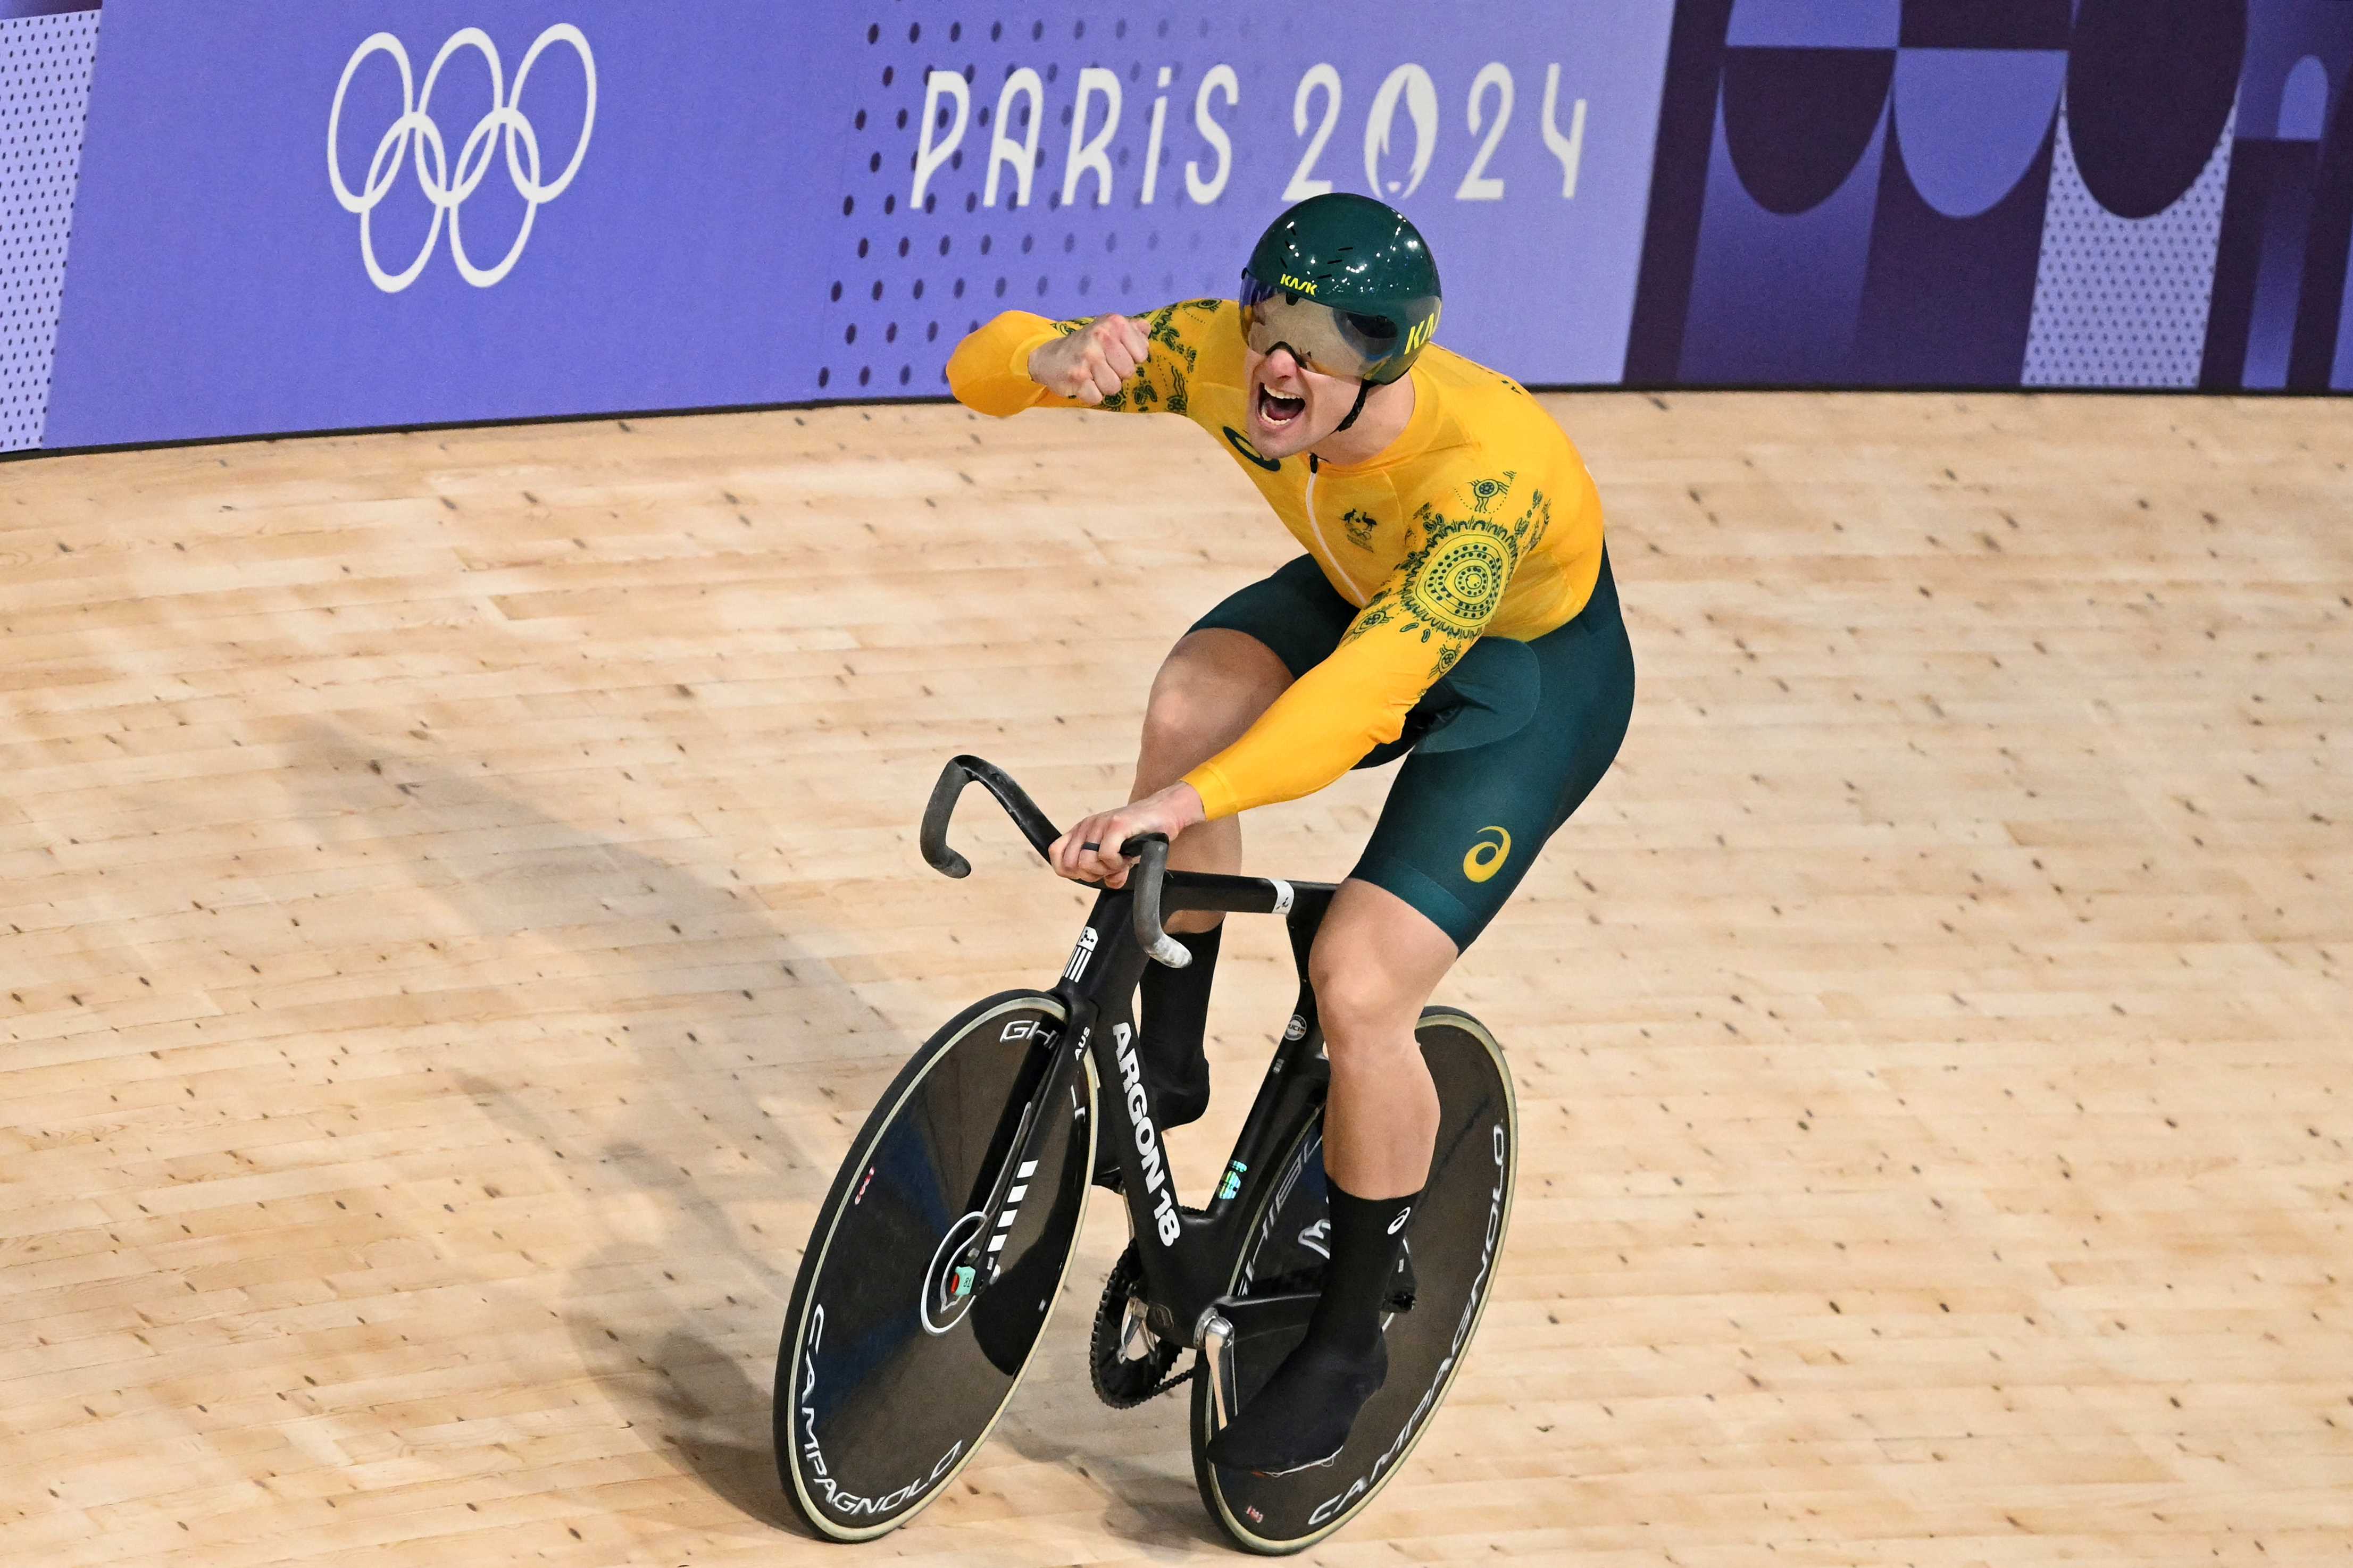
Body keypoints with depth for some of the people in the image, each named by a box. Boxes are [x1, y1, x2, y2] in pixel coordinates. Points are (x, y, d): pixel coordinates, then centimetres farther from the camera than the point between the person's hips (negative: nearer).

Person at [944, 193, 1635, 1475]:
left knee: (1358, 989, -19)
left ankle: (1348, 1337, 3)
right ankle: (1164, 1059, -6)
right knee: (1191, 705, -27)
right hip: (1354, 595, 6)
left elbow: (1374, 687, -54)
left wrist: (1180, 805, -65)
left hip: (1531, 674, -6)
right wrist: (1053, 360, -46)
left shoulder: (1484, 468, -42)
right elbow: (980, 368, -20)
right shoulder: (1223, 356, -26)